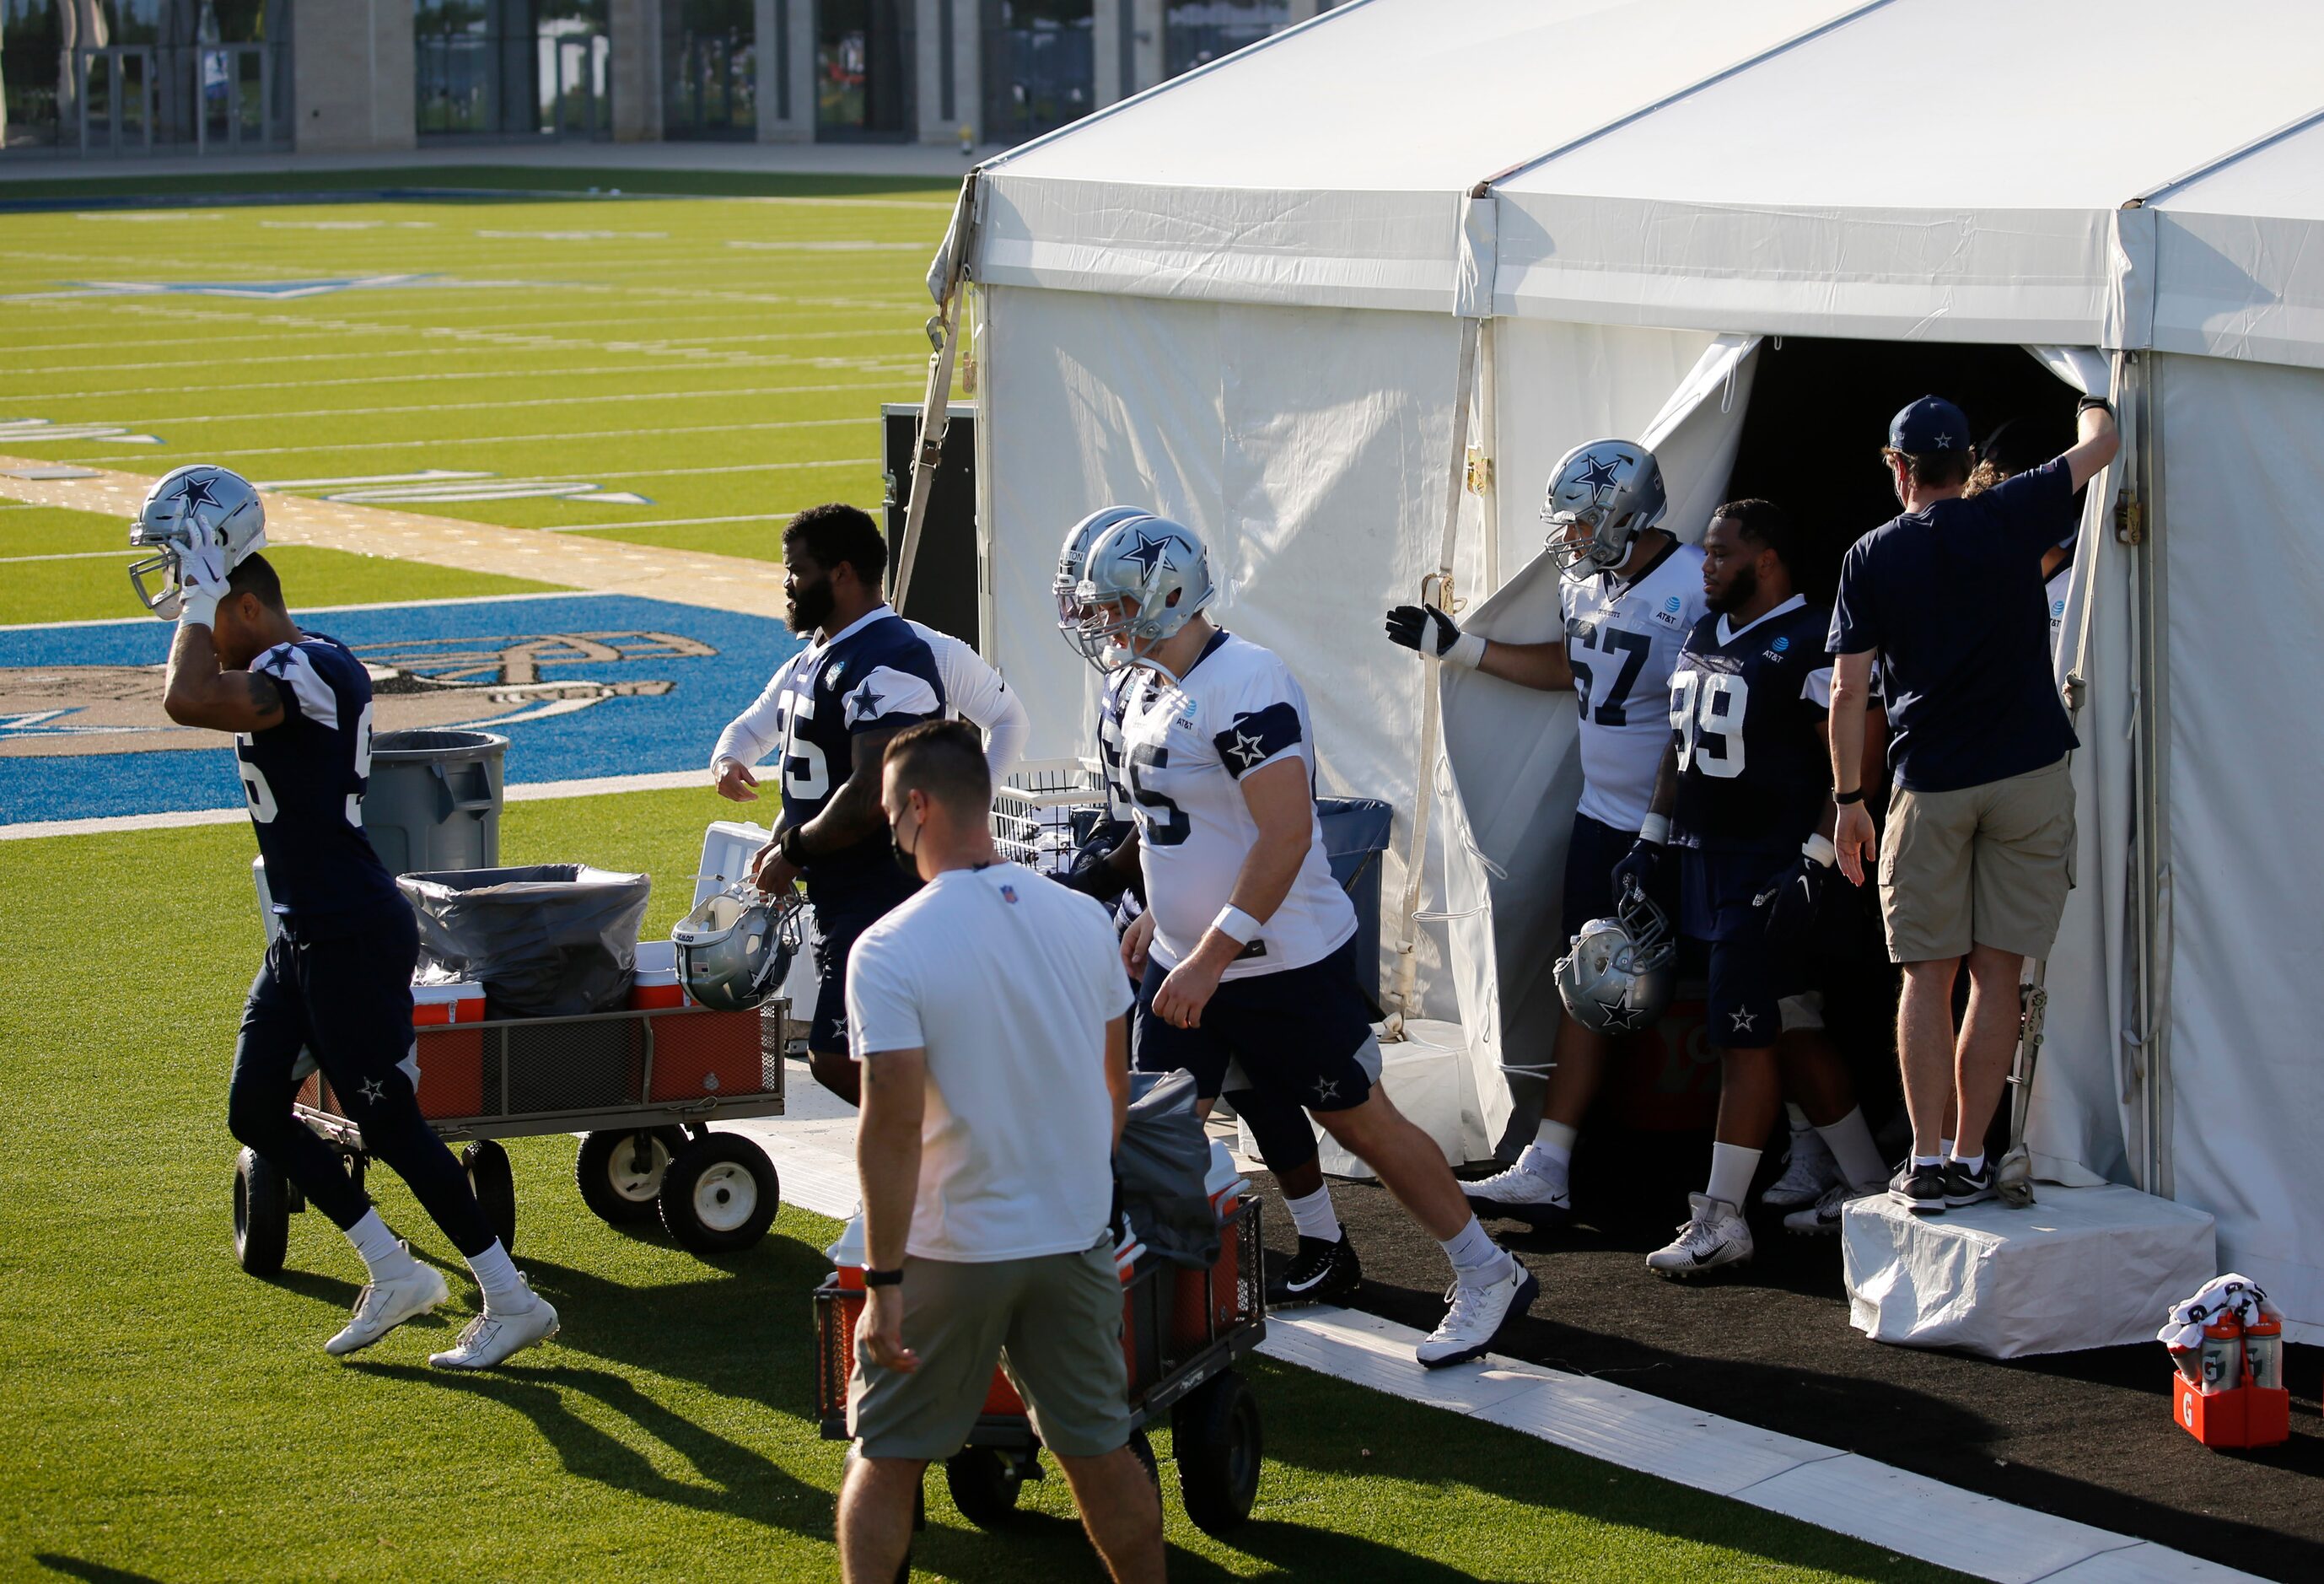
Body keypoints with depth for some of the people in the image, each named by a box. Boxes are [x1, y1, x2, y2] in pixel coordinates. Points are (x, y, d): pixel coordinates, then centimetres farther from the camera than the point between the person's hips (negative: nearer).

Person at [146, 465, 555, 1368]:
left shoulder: (303, 674, -21)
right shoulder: (297, 668, 11)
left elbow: (185, 700, -36)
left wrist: (199, 594, -22)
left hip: (352, 936, -11)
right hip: (307, 934, 11)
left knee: (389, 1125, -4)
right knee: (254, 1111, 13)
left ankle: (512, 1302, 6)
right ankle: (394, 1274, 20)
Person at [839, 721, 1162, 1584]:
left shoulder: (890, 951, -17)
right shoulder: (1084, 921, 0)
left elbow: (892, 1125, -21)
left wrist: (882, 1283, -18)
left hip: (950, 1252, -4)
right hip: (1076, 1240, 4)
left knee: (884, 1461, 9)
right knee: (1101, 1454, 15)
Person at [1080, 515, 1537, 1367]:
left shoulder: (1244, 687, -23)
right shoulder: (1149, 686, 7)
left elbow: (1286, 835, -27)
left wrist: (1211, 958, -27)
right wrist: (1157, 915, 17)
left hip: (1283, 963, -8)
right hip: (1185, 959, 8)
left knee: (1362, 1121, 3)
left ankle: (1487, 1275, 17)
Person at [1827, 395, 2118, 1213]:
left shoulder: (1871, 558, 2)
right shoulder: (2009, 518, 0)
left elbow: (1847, 693, 0)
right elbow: (2099, 444, 15)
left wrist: (1848, 798, 9)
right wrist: (2092, 402, 37)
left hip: (1929, 785, 0)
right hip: (2029, 776, 0)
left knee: (1929, 977, 5)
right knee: (1997, 973, 2)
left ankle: (1927, 1163, 1)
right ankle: (1969, 1160, 2)